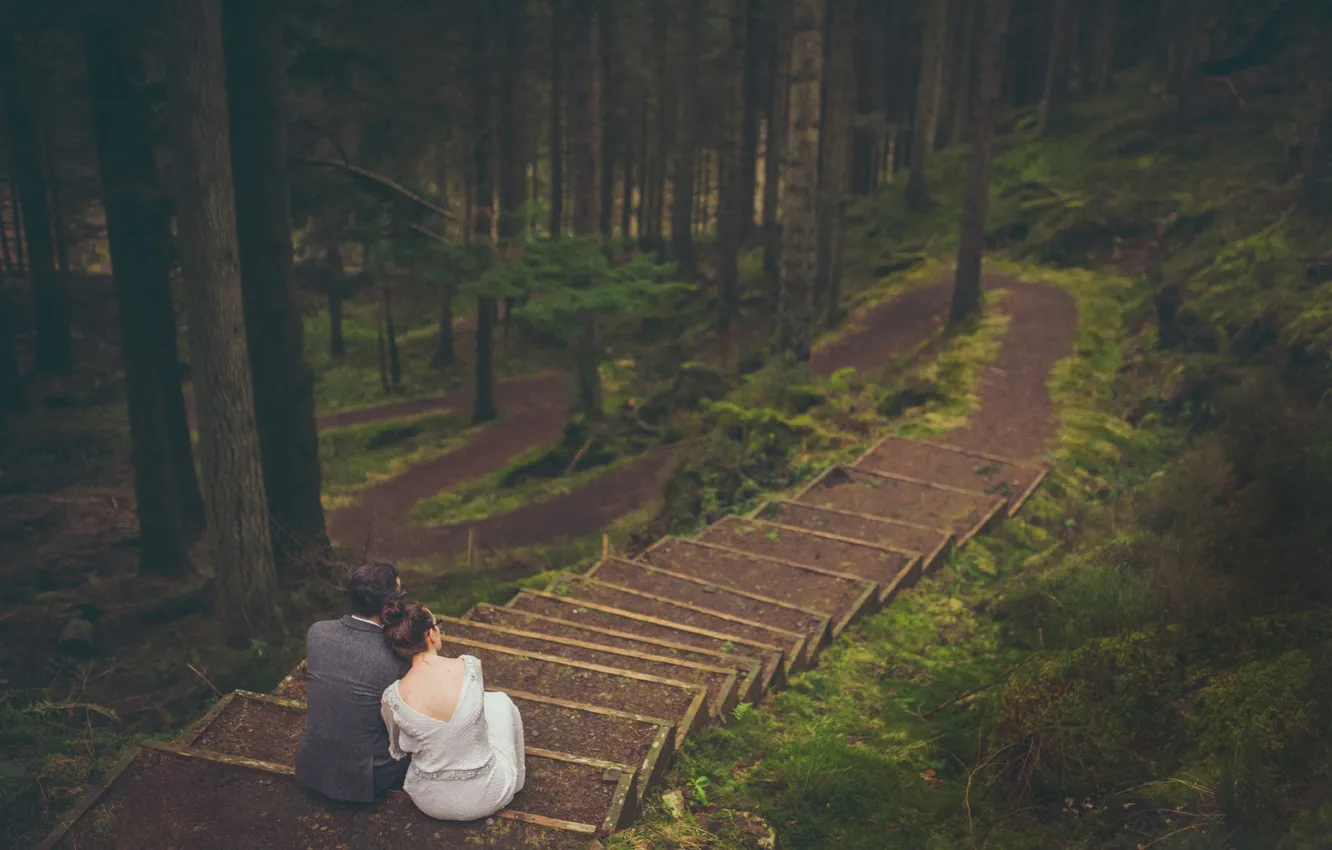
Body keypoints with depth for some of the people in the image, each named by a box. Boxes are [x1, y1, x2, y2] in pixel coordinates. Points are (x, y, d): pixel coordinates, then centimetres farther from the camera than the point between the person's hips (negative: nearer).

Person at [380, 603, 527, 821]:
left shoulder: (393, 697, -19)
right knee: (498, 701, 26)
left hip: (431, 802, 1)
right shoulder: (470, 667, -22)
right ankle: (514, 777, 46)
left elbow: (399, 750, 2)